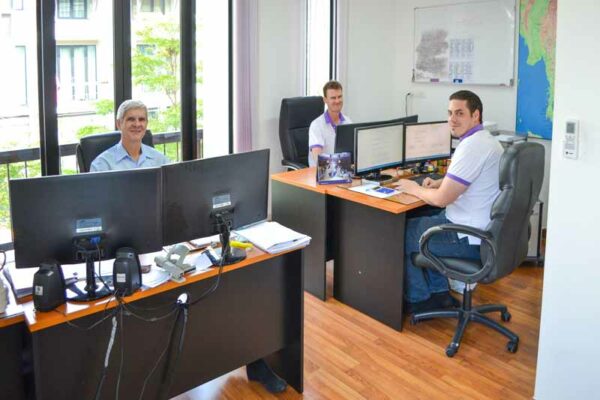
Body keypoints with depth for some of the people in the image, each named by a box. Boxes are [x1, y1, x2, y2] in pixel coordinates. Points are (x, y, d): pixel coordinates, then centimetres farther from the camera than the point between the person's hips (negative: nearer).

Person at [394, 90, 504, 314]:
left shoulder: (472, 147, -23)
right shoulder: (485, 140, 10)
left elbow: (441, 199, -23)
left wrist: (413, 189, -5)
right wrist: (439, 182, 11)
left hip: (469, 240, -10)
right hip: (485, 230, 10)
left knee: (403, 233, 5)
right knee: (418, 223, 25)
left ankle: (418, 300, 21)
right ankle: (439, 293, 26)